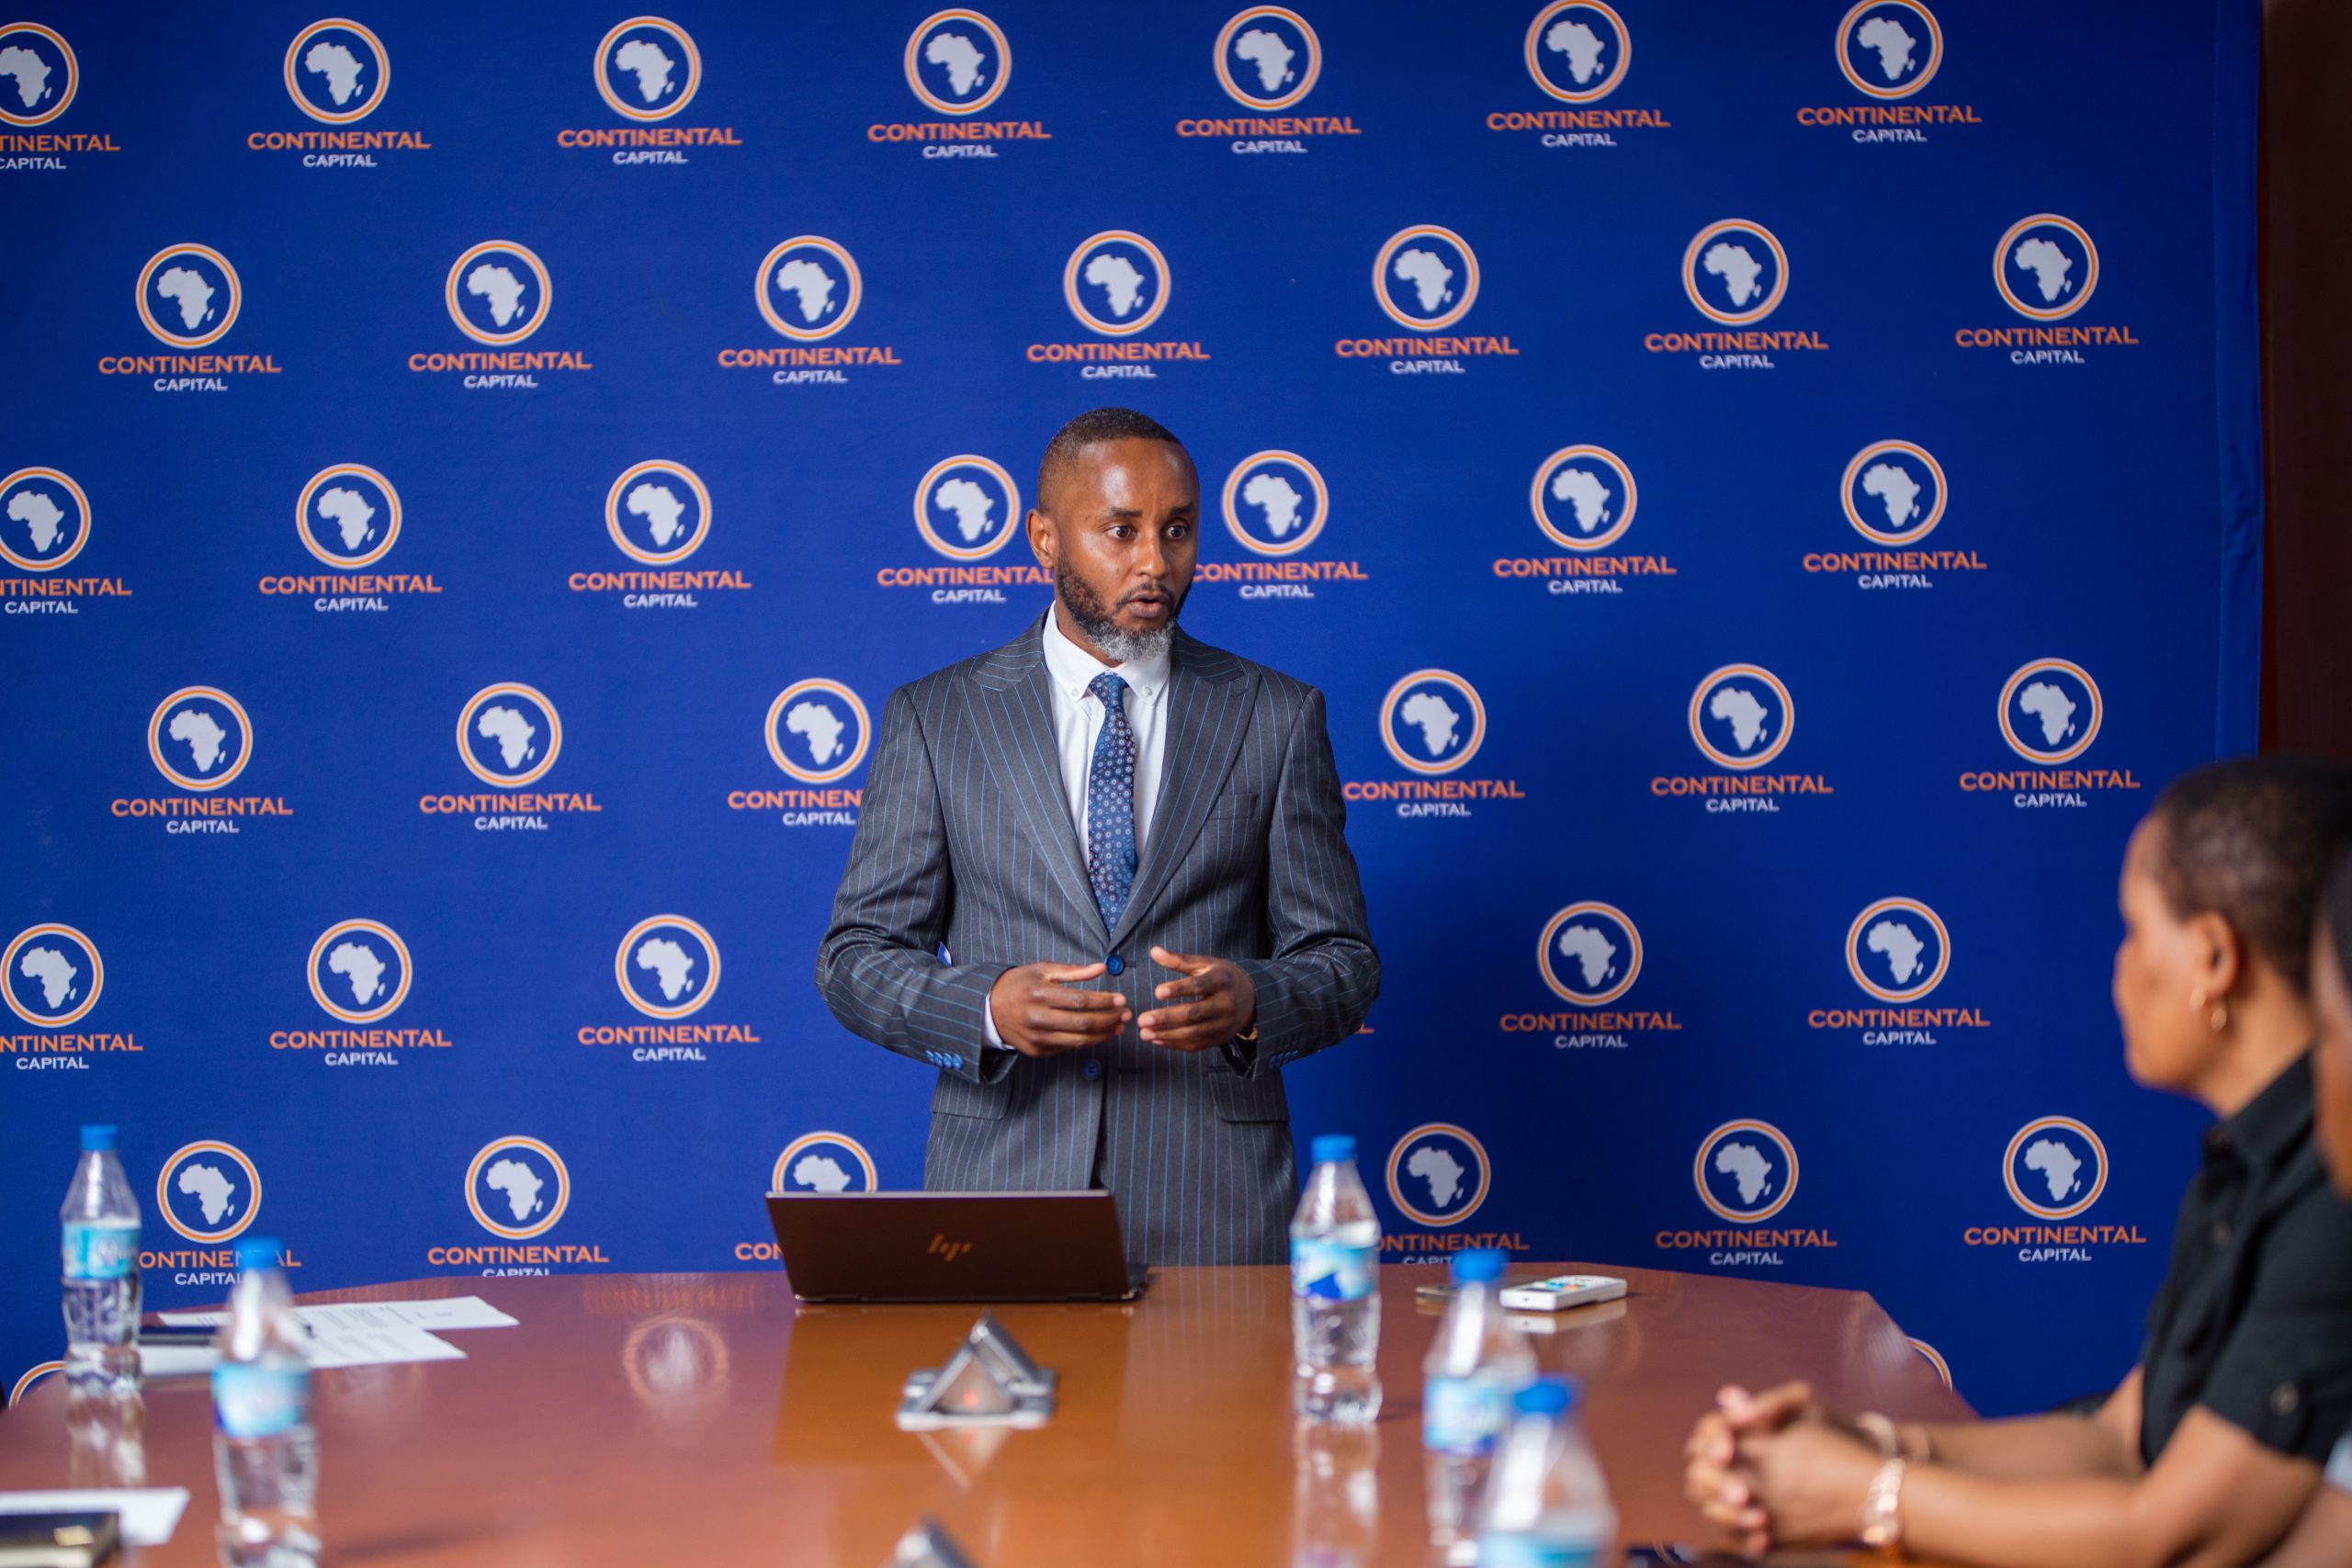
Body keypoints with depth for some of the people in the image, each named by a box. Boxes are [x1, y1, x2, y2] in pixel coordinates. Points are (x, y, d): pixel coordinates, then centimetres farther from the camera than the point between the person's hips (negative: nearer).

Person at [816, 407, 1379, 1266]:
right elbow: (857, 958, 3)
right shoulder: (934, 718, 5)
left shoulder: (1277, 717, 7)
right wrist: (988, 1008, -17)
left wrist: (1252, 1001, -17)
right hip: (1002, 1178, 0)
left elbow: (1343, 965, 6)